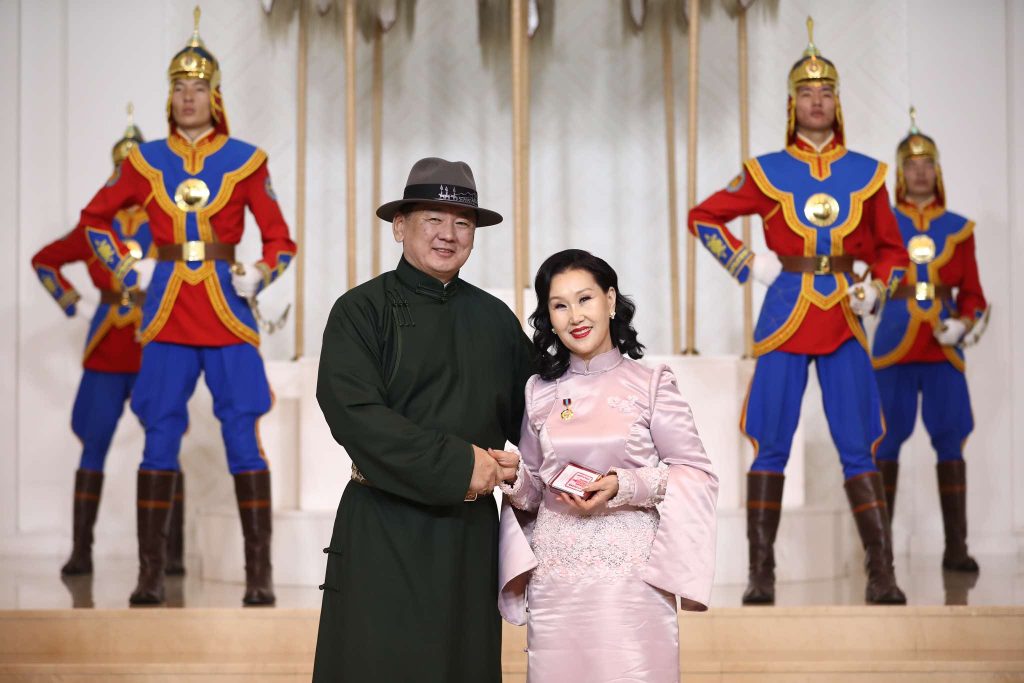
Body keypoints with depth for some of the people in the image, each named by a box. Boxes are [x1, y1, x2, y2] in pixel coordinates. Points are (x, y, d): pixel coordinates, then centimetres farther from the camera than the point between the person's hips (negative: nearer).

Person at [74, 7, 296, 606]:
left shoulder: (245, 161, 3)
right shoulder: (147, 162, 7)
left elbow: (281, 241, 7)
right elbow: (96, 217, 21)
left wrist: (258, 277, -12)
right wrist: (122, 267, 6)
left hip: (227, 308, -2)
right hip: (167, 312, 2)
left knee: (244, 439, -5)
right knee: (160, 439, 1)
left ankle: (260, 575, -2)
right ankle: (150, 574, 7)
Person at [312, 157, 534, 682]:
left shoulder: (495, 320, 12)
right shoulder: (361, 310, -2)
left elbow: (526, 416, 20)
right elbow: (354, 414, -15)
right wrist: (457, 464, -18)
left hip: (471, 534, 4)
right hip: (382, 535, -4)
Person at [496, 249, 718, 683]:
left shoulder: (651, 384, 0)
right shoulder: (539, 392, 9)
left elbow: (698, 476, -3)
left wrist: (624, 486, -15)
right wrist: (514, 476, -6)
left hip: (632, 574, -3)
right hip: (555, 580, 3)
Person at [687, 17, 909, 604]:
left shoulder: (866, 173, 8)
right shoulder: (768, 172, 3)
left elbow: (892, 251, 16)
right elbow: (703, 217, 11)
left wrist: (876, 292, -2)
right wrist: (747, 263, -1)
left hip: (845, 322, 1)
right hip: (785, 319, -1)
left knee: (860, 449, 0)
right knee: (771, 449, 0)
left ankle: (882, 576, 3)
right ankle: (761, 574, 6)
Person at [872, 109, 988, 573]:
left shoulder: (958, 229, 10)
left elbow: (972, 294, 11)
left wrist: (962, 324, -8)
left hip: (944, 351, 2)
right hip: (893, 348, -2)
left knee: (950, 443, 0)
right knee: (886, 444, 0)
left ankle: (956, 547, 5)